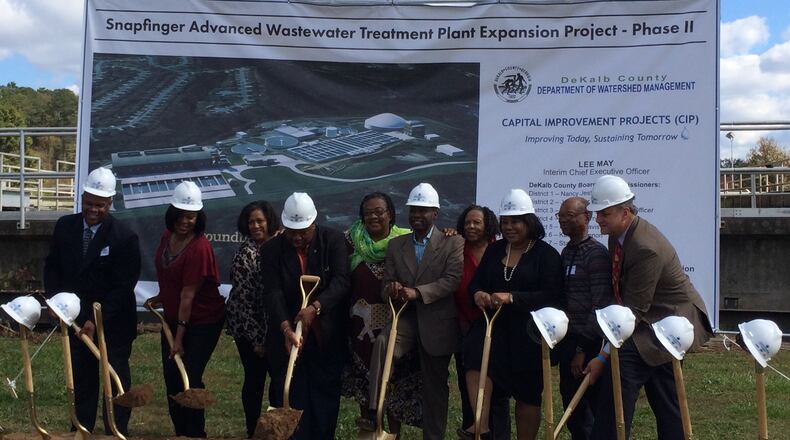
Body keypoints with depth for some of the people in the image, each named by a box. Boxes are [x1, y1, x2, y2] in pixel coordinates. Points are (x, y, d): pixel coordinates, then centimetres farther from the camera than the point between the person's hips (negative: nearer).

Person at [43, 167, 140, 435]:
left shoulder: (125, 237, -17)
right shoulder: (65, 226, -2)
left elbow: (123, 287, -18)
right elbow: (52, 266, 8)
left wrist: (98, 321, -22)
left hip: (113, 323, -4)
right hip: (76, 318, 5)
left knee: (116, 381, 6)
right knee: (81, 380, 15)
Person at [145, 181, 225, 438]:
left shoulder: (199, 248, -24)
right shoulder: (167, 237, -1)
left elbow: (188, 295, -23)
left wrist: (179, 337, -21)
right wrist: (161, 298, 7)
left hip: (202, 322, -8)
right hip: (173, 318, 8)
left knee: (188, 379, -7)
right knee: (171, 378, 11)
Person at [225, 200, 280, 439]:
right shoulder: (246, 253, -14)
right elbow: (243, 299, -15)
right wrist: (256, 338, -14)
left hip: (274, 326, 6)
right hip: (250, 327, -6)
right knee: (255, 378, 4)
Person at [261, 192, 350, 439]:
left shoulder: (333, 241, -4)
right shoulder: (271, 250, -3)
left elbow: (341, 281, -15)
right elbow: (273, 293, -12)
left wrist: (315, 307, -30)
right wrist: (286, 328, -27)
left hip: (328, 338, 0)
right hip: (289, 337, 0)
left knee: (326, 398, 6)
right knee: (292, 399, 3)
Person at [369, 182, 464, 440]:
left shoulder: (454, 243, -3)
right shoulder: (395, 245, 9)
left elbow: (453, 279, -16)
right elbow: (387, 284, 7)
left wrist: (417, 292, -27)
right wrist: (392, 289, -19)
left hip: (437, 322, -2)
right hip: (406, 316, 2)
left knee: (435, 385, 8)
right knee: (382, 343, -29)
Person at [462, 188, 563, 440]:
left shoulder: (546, 254, -6)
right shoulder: (494, 250, 10)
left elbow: (552, 296, -14)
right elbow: (476, 281, 12)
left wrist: (512, 297, -25)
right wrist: (477, 293, -14)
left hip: (529, 332, -3)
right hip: (495, 324, 3)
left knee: (527, 392, 6)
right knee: (475, 355, -26)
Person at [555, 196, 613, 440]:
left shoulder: (596, 253, -11)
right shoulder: (566, 251, 13)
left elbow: (600, 305, -16)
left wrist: (583, 349, -17)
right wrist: (560, 342, 12)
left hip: (586, 344, -8)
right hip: (566, 341, 8)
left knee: (586, 408, -2)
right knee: (571, 405, 14)